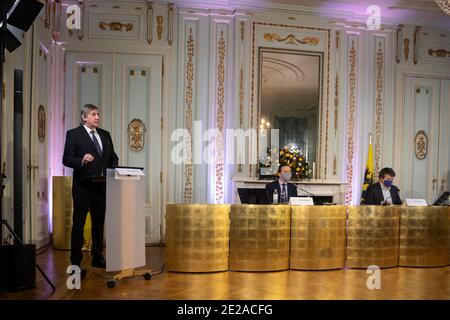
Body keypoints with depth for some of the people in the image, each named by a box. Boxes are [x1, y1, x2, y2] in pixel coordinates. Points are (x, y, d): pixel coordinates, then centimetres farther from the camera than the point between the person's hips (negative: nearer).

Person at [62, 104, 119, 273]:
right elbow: (66, 159, -9)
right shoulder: (73, 134, -2)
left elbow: (113, 156, 16)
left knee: (99, 222, 13)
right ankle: (76, 262, 10)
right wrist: (82, 160, -26)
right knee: (79, 223, 2)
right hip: (83, 185, -5)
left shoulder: (105, 135, 14)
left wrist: (114, 170, -2)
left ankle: (97, 257, 26)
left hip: (101, 184, 5)